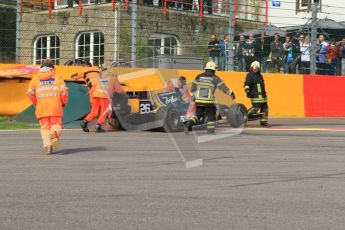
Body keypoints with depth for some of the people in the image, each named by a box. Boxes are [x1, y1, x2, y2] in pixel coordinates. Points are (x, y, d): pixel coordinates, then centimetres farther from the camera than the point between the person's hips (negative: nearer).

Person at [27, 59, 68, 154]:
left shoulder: (36, 78, 11)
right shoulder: (57, 77, 9)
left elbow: (30, 93, 4)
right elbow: (64, 91, -1)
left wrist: (35, 104, 19)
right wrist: (63, 103, 13)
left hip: (41, 106, 1)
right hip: (55, 106, -1)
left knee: (45, 127, 8)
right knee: (56, 124, 5)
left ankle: (47, 145, -9)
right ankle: (54, 133, -30)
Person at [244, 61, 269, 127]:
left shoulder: (259, 75, 18)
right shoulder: (250, 75, -9)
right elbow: (247, 83, -21)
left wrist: (264, 93, 35)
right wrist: (247, 90, -37)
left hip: (262, 95, 9)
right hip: (255, 96, -9)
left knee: (265, 108, 8)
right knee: (255, 108, -15)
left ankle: (263, 121, 16)